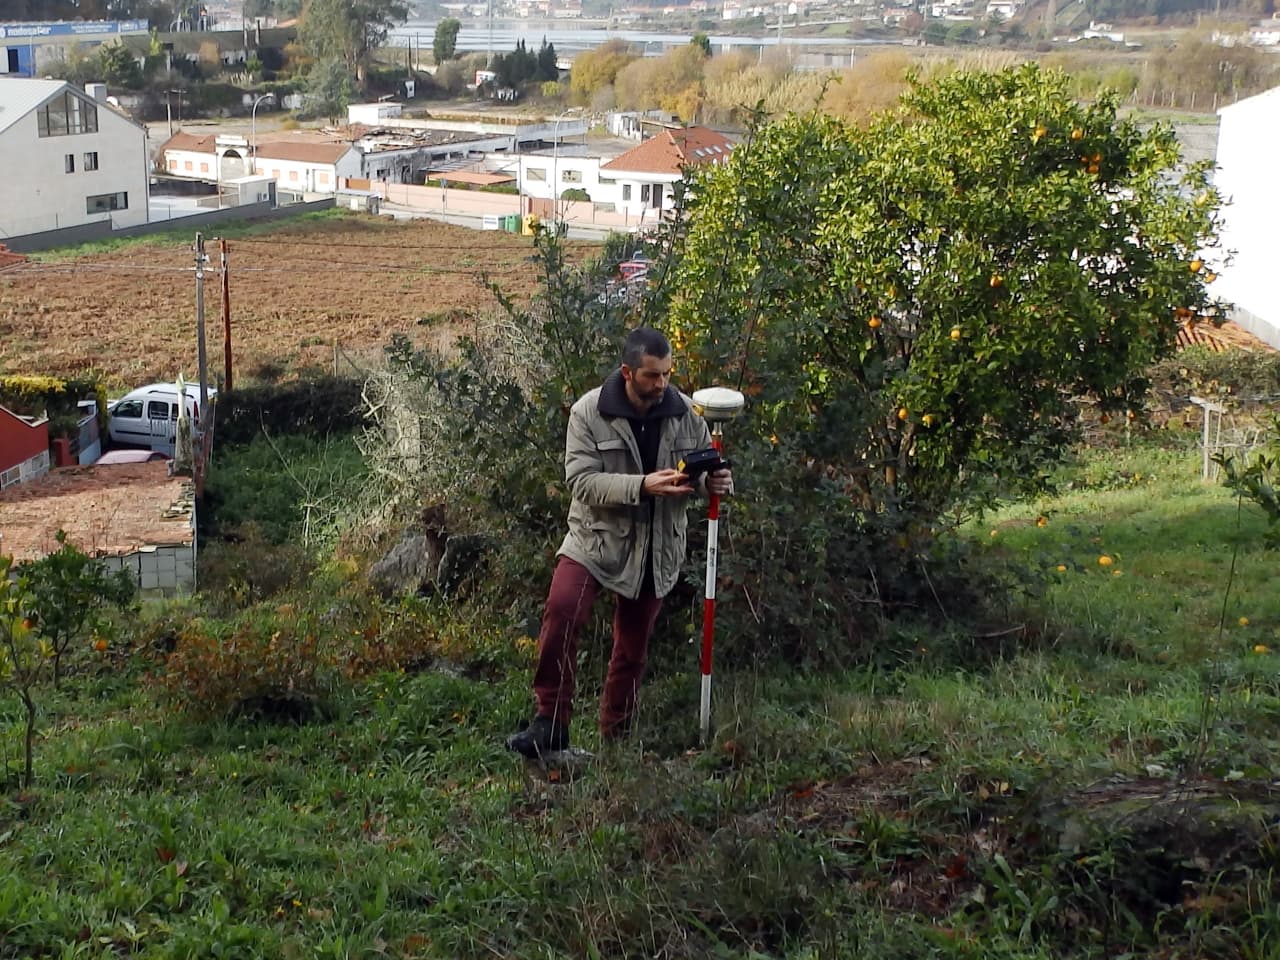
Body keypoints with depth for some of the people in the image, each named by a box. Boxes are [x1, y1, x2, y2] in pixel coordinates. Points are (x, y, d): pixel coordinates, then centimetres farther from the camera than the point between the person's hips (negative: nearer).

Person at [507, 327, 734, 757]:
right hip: (596, 536, -3)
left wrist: (715, 481, -16)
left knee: (633, 647, 12)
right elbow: (582, 481, -19)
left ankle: (615, 739, 27)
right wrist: (642, 486, -32)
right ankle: (551, 722, -15)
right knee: (561, 611, -27)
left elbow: (705, 466, 10)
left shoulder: (685, 412, -2)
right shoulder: (589, 411, -12)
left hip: (655, 548, 3)